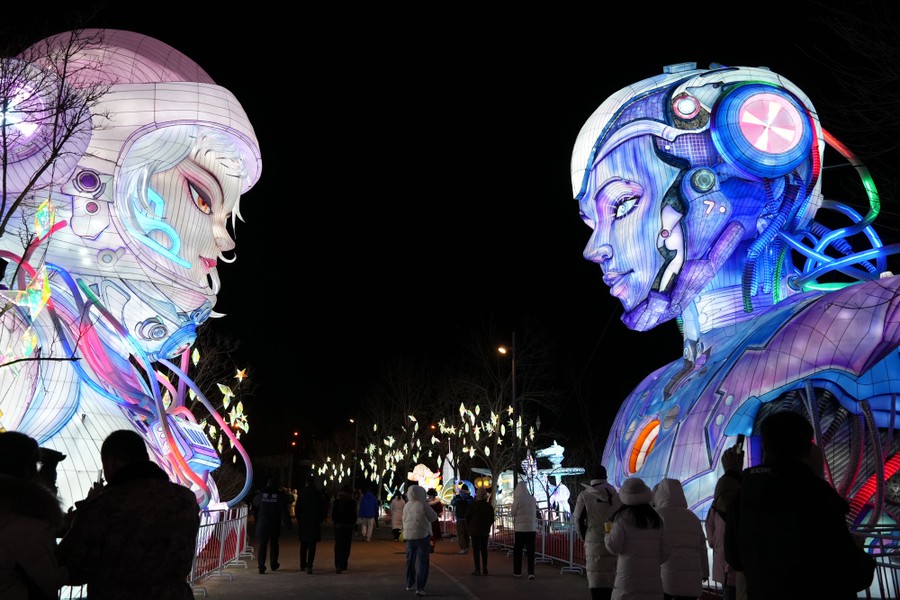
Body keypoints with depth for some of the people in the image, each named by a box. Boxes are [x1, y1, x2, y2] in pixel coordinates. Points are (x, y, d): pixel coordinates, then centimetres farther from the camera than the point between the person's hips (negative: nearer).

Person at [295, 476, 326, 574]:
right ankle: (309, 565, -13)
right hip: (315, 523, -1)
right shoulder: (319, 494, -5)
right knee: (312, 545, -1)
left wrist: (299, 520, 10)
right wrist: (320, 519, 12)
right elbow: (324, 510, -2)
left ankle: (303, 565, 25)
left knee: (303, 545, 16)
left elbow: (297, 509, -3)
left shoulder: (301, 494, -4)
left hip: (303, 523, 1)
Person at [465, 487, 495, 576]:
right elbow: (492, 519, 6)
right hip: (485, 531, 3)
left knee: (476, 550, 0)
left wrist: (468, 527, 10)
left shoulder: (473, 505, -8)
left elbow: (467, 517, -3)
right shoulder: (489, 506, -1)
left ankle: (477, 569, -5)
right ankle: (484, 569, 12)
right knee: (484, 549, 13)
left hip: (474, 530, -3)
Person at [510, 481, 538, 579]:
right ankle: (531, 572, -1)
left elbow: (512, 514, -1)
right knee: (530, 551, 5)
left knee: (518, 550, 9)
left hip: (520, 528, -3)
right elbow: (535, 513, 13)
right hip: (532, 528, 3)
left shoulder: (517, 499, -10)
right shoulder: (533, 499, 3)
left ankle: (517, 571, 15)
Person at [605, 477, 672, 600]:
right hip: (652, 580, 5)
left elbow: (614, 546, -8)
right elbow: (666, 551, 9)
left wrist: (607, 535, 11)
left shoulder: (623, 517, -7)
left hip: (629, 579, -5)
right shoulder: (656, 519, 9)